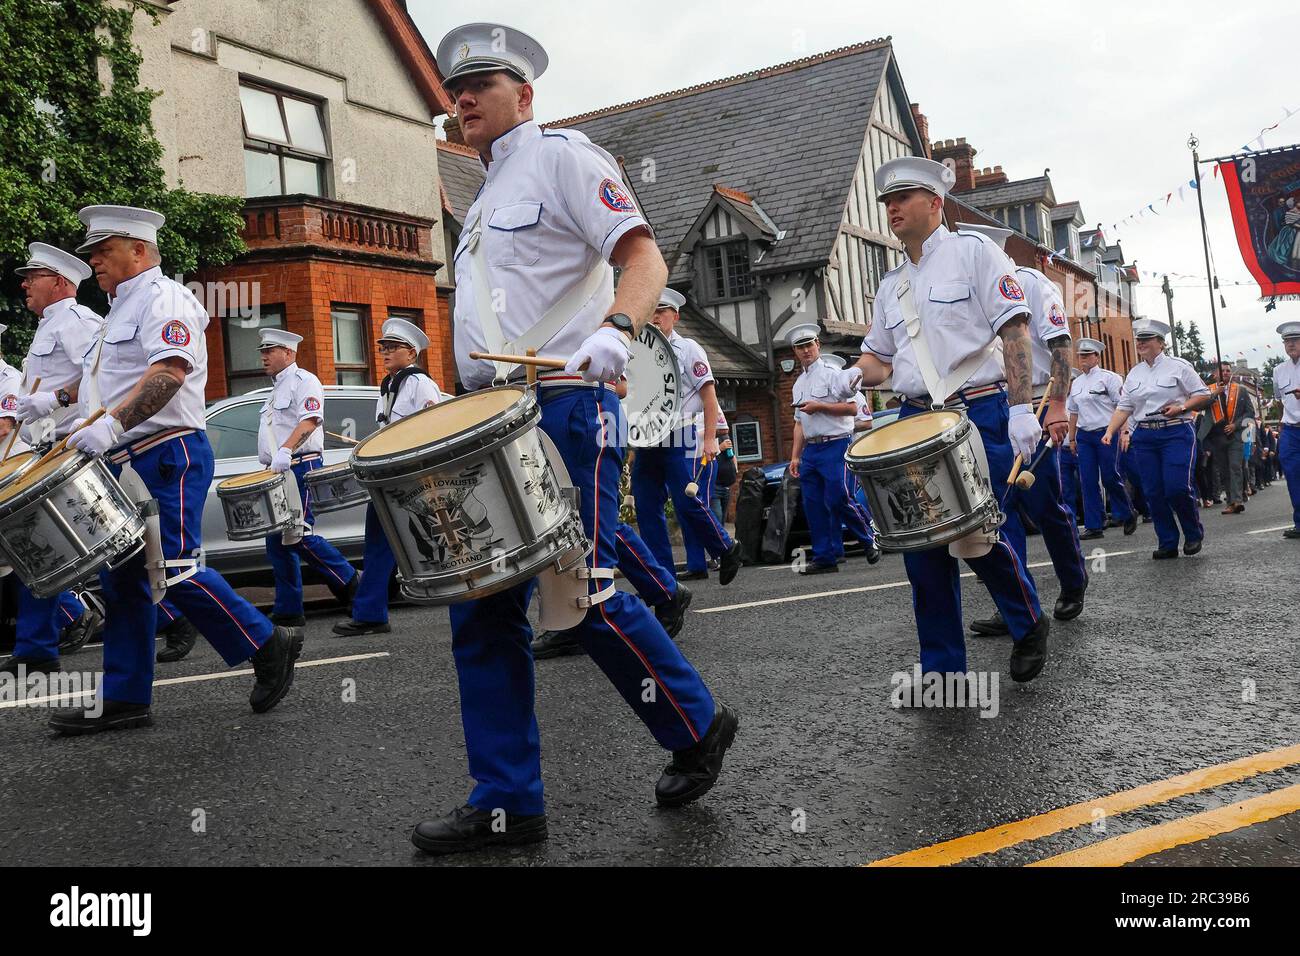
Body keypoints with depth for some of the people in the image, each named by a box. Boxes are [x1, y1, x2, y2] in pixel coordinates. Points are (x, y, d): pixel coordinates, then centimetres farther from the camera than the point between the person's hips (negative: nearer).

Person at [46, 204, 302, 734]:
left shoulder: (164, 298, -7)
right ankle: (124, 699, 12)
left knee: (174, 570, -13)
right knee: (122, 580, 7)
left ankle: (269, 646, 2)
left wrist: (113, 424, -34)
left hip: (165, 458, -10)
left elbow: (170, 371, -24)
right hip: (123, 463, 10)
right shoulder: (121, 311, 24)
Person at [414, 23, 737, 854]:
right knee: (483, 608, 3)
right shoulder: (485, 201, 25)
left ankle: (698, 727, 15)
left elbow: (645, 260, -13)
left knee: (583, 596, -8)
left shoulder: (562, 157, 0)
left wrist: (615, 329, -31)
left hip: (564, 411, -8)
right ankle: (507, 804, 11)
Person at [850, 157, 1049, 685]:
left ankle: (1030, 625, 20)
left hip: (979, 413, -6)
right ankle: (942, 666, 12)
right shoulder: (891, 285, 18)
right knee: (921, 539, 1)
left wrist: (1021, 407, -17)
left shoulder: (973, 250, 0)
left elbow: (1015, 329, -8)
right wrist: (854, 375, -3)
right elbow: (878, 355, 22)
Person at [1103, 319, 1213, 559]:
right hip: (1144, 437, 5)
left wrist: (1181, 407, -14)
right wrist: (1109, 432, -2)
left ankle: (1194, 534, 9)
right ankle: (1167, 543, 9)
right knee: (1153, 492, 0)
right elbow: (1124, 407, 11)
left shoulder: (1178, 366, 1)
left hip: (1176, 433, -5)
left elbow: (1204, 395, 2)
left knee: (1177, 487, -15)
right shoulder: (1134, 373, 14)